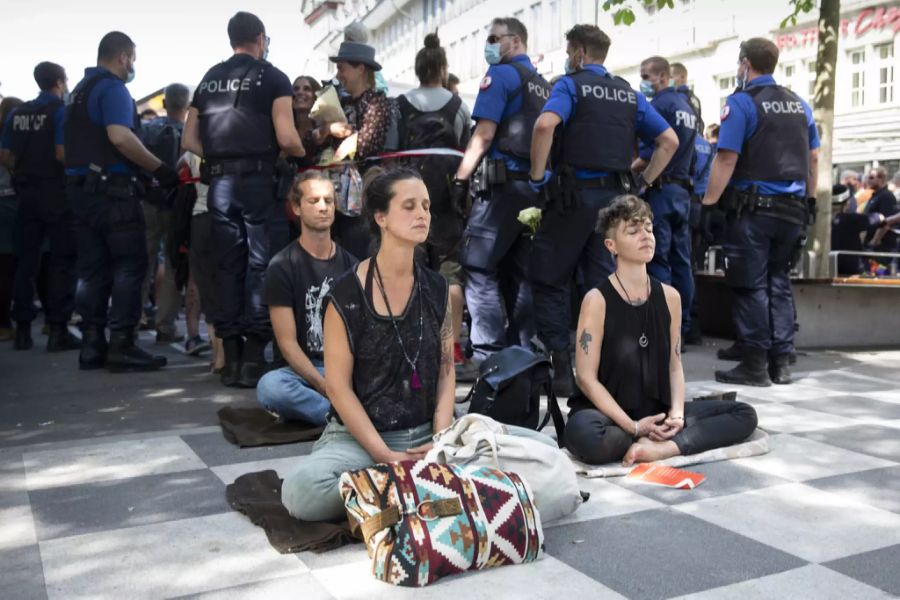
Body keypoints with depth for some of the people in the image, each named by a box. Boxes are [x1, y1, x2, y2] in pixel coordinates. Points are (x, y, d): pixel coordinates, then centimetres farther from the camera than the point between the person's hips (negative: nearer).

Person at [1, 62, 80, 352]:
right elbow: (62, 153, -18)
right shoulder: (62, 111, -7)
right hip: (56, 192, -6)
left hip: (26, 192, 6)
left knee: (26, 260, 9)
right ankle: (58, 329, -6)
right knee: (62, 260, -2)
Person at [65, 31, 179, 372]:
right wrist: (159, 169, -17)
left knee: (93, 270, 9)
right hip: (110, 189, -9)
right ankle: (121, 346, -7)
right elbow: (120, 137, -23)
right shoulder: (113, 88, -8)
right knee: (130, 266, -5)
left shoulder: (81, 90, 21)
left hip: (80, 188, 9)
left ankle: (92, 345, 10)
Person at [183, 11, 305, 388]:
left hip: (219, 183, 5)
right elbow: (286, 139, -10)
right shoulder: (272, 78, 1)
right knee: (261, 265, -1)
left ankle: (231, 359, 10)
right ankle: (253, 359, -3)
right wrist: (306, 156, 9)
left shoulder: (208, 80, 17)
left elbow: (189, 141, 12)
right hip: (257, 179, -5)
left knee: (228, 266, 8)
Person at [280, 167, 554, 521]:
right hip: (360, 436, -4)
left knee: (542, 448, -12)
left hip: (428, 433, 4)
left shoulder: (437, 288, 5)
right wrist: (385, 456, -16)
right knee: (301, 491, -35)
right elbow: (338, 385, -9)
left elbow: (446, 370, 5)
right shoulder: (347, 294, -8)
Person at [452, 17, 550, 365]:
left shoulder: (501, 74, -2)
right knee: (519, 271, 10)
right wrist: (539, 175, 19)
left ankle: (489, 354, -9)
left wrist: (460, 178, -9)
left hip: (506, 182, -8)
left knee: (478, 268, -5)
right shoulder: (543, 84, 21)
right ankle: (523, 351, 11)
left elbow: (485, 133, -12)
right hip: (538, 186, 8)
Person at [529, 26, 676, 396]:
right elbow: (669, 140, 12)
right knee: (605, 284, 8)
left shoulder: (571, 84, -1)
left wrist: (538, 175, -11)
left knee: (550, 281, 5)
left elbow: (545, 125, -22)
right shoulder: (629, 93, 15)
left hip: (576, 194, -5)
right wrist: (642, 183, 13)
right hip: (615, 197, 5)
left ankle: (559, 371, 2)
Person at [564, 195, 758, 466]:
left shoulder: (669, 296, 5)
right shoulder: (597, 300, -11)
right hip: (611, 415, -5)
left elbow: (674, 365, 9)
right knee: (584, 435, -39)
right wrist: (633, 427, -20)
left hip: (658, 412, 5)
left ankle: (661, 447, -21)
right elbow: (587, 377, -13)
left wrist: (676, 413, -10)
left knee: (744, 415, -4)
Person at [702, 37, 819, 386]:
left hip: (753, 207, -6)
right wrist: (809, 199, 23)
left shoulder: (741, 103, -7)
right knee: (779, 283, 12)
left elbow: (727, 159, -16)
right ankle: (781, 362, 14)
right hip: (792, 209, 6)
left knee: (751, 286, -2)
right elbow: (813, 158, 16)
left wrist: (709, 202, -13)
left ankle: (755, 365, 0)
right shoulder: (799, 104, 14)